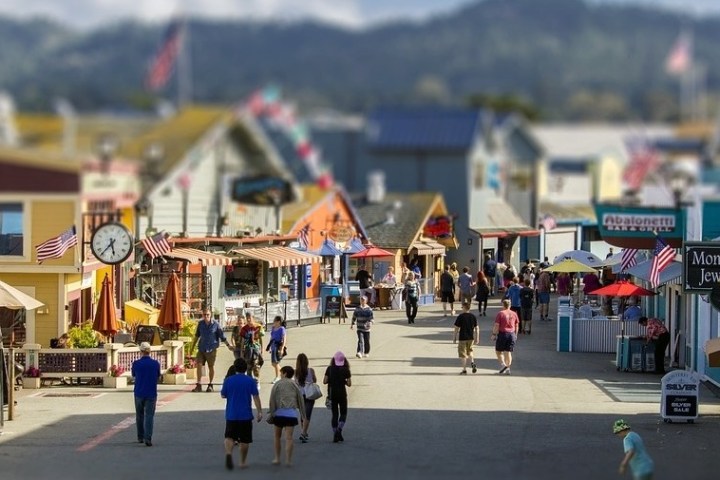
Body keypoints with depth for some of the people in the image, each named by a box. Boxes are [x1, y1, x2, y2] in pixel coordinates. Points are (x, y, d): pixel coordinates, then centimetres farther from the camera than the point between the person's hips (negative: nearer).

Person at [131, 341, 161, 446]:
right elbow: (158, 378, 7)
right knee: (149, 416, -2)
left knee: (139, 415, 17)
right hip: (151, 393, -1)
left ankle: (140, 437, 24)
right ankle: (148, 438, -17)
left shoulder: (136, 364, -7)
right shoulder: (156, 364, -5)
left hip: (139, 393, 1)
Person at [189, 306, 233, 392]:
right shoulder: (200, 324, 2)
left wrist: (228, 345, -4)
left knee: (211, 367, 5)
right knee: (199, 364, -8)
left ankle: (210, 385, 19)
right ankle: (198, 385, -3)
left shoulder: (216, 324, -7)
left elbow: (222, 336, -1)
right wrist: (193, 346, 25)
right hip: (201, 348, 2)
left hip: (211, 349, -2)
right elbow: (197, 335, 18)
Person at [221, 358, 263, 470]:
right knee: (245, 440, 11)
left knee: (229, 437, 1)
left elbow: (223, 395, 7)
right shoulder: (250, 381, -4)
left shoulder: (228, 380, -1)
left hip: (231, 415, 0)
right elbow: (256, 397, -8)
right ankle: (243, 461, 18)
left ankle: (228, 453, -27)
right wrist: (259, 412, -4)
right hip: (246, 415, 0)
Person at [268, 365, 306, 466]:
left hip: (279, 412, -1)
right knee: (289, 437, -2)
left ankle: (277, 458, 16)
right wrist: (303, 415, 16)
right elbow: (300, 400, 11)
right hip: (291, 413, 1)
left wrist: (271, 413, 1)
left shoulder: (277, 384, 4)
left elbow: (272, 400, -2)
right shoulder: (294, 385, 9)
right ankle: (288, 460, -7)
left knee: (277, 436, 15)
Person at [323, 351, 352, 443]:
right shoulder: (345, 370, -6)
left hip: (332, 394, 1)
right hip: (342, 393, -1)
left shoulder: (330, 369, -3)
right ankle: (339, 430, -11)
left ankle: (335, 435, 5)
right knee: (343, 413, 13)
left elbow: (324, 381, -7)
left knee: (334, 414, 10)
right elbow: (349, 384, -9)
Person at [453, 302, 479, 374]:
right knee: (469, 350, 26)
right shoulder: (473, 317, 3)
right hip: (471, 338, 4)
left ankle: (464, 370, 4)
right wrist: (477, 339, 12)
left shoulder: (460, 317, -10)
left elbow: (456, 329, -8)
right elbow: (476, 329, 5)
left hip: (462, 338, -4)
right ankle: (472, 362, 2)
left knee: (462, 354, 4)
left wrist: (454, 339, -1)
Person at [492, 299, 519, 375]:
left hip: (502, 334, -4)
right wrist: (515, 335, 22)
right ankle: (508, 368, 3)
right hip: (511, 334, 4)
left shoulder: (500, 313, -8)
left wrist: (494, 334, -4)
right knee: (508, 352, 7)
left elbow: (496, 325, -11)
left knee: (498, 351, 8)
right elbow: (516, 326, 12)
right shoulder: (514, 314, 6)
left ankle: (502, 364, -11)